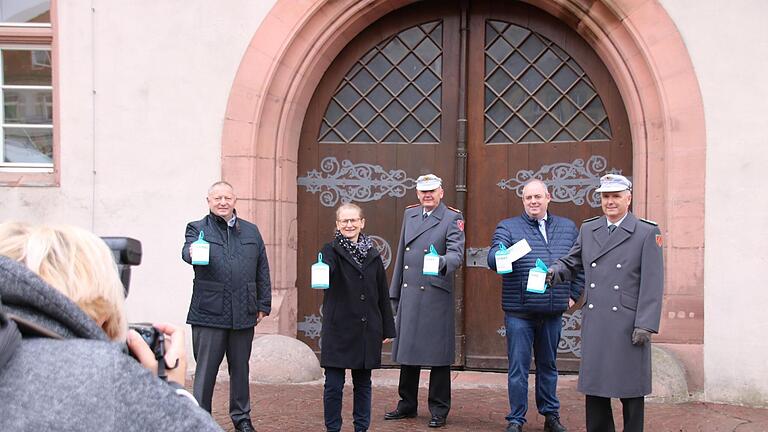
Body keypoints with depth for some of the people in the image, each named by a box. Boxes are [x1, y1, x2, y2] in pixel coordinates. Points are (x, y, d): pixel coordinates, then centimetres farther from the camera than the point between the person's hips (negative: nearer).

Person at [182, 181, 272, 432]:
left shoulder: (251, 231, 14)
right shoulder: (198, 228, 4)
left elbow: (262, 271, 14)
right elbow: (188, 249, -19)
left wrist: (263, 304, 8)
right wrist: (191, 253, -42)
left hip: (243, 313, 3)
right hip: (209, 313, -3)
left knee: (240, 368, 12)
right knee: (205, 370, 0)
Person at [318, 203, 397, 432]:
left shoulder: (372, 255, 8)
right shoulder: (332, 250, -2)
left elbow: (383, 295, 11)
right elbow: (326, 268, -25)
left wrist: (388, 329, 9)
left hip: (367, 331, 3)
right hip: (338, 329, -3)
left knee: (363, 383, 11)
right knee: (334, 385, -1)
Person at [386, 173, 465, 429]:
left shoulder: (452, 219, -3)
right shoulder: (410, 214, 14)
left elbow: (456, 253, -17)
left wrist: (442, 263, -40)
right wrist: (395, 292, 17)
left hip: (436, 296, -5)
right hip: (409, 295, 6)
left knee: (438, 354, 0)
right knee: (407, 350, 11)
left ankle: (439, 411, 10)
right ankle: (407, 405, 24)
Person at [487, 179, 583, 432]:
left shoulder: (568, 228, 11)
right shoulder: (508, 227, 1)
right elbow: (493, 258, -13)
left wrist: (573, 294, 10)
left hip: (553, 312, 3)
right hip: (519, 312, -3)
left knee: (548, 366, 15)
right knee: (518, 368, 0)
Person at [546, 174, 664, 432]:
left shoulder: (647, 233, -1)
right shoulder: (588, 229, 13)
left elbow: (652, 283, -5)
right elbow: (572, 263, 18)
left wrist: (645, 324, -12)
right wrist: (554, 272, -6)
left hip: (628, 325, -4)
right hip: (594, 324, 4)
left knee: (630, 391, 3)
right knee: (594, 387, 9)